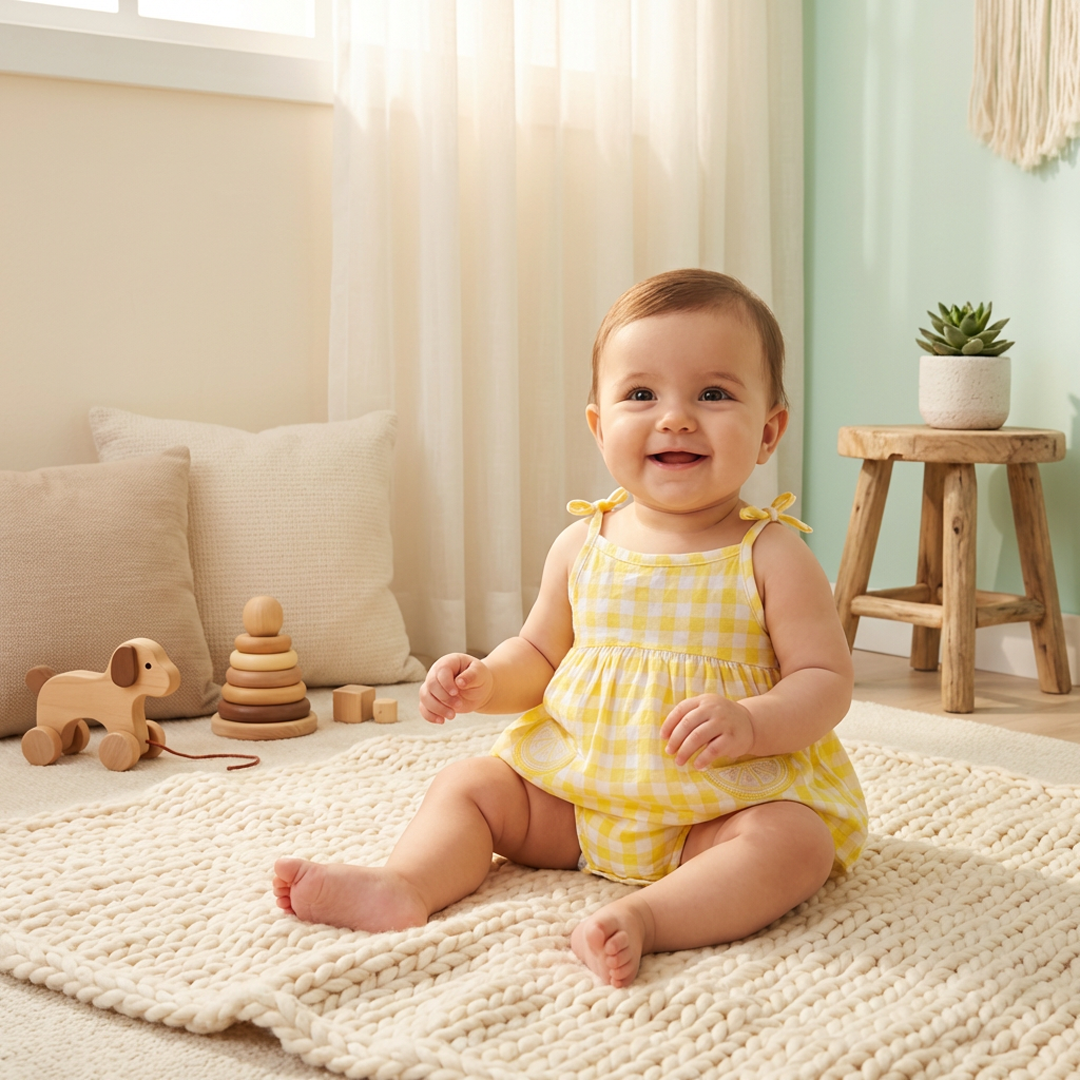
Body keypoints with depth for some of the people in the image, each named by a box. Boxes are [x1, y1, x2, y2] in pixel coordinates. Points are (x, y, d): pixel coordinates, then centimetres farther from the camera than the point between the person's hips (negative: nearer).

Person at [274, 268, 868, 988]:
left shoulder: (771, 556, -10)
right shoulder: (582, 547, 1)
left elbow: (826, 680, -11)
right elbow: (540, 654, 14)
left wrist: (749, 724, -30)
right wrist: (485, 681, -8)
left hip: (727, 803, -4)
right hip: (575, 790, 4)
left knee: (797, 844, -30)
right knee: (469, 784, -3)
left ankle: (642, 917, -44)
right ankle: (405, 886, -24)